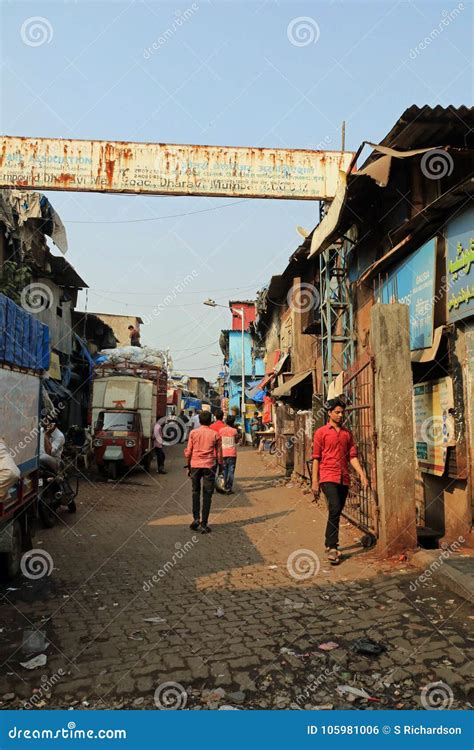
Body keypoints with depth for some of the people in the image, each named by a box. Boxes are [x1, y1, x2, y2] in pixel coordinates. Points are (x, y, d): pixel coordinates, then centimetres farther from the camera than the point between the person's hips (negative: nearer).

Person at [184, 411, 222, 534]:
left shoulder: (193, 433, 0)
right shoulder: (215, 434, -1)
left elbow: (188, 452, 2)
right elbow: (219, 453, 1)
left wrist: (189, 467, 12)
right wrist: (220, 466, 12)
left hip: (195, 465, 1)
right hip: (209, 466, -1)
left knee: (195, 492, 16)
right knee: (207, 495, 4)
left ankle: (196, 518, 5)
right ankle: (204, 524, 4)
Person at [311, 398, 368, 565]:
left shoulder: (347, 433, 13)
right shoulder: (321, 432, 1)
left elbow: (352, 456, 11)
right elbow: (316, 458, -1)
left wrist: (361, 474, -3)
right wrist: (315, 482, -5)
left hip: (344, 479, 5)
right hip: (328, 477, -5)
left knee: (337, 512, 10)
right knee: (335, 509, -17)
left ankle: (329, 545, 23)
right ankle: (332, 548, -12)